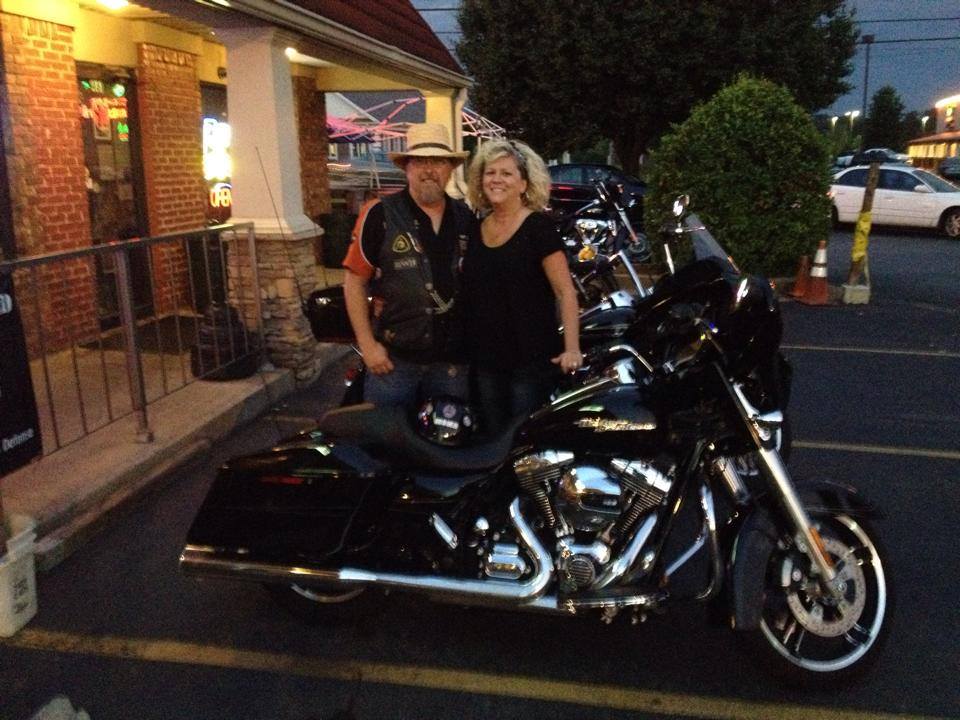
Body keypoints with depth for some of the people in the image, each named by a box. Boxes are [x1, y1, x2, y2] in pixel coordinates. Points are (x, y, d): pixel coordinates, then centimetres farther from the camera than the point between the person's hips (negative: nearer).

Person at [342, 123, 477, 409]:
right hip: (394, 357, -4)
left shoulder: (466, 218, 6)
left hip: (453, 359, 4)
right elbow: (354, 281, -7)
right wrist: (367, 344, -10)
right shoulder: (379, 214, -8)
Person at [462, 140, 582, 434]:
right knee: (494, 438, 13)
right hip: (485, 358, 6)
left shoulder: (538, 226, -8)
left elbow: (565, 291, -12)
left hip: (531, 358, -5)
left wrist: (571, 348, -21)